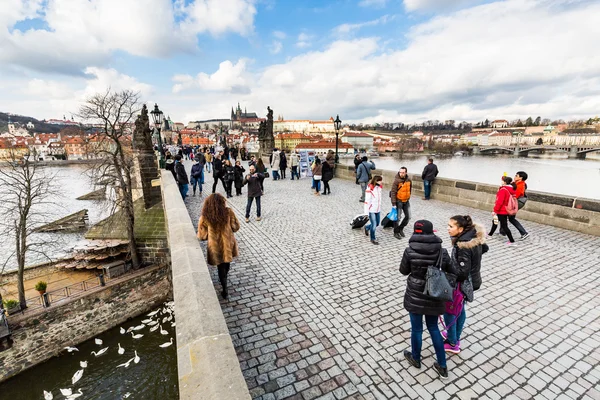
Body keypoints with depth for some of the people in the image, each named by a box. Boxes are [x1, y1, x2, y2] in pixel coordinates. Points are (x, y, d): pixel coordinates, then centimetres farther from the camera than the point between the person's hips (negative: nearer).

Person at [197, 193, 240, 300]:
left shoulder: (205, 217, -15)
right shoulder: (228, 212, -15)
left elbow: (202, 236, -7)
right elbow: (236, 227, -6)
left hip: (215, 246, -2)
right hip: (228, 244, 2)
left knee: (221, 267, 17)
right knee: (226, 264, 27)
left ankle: (224, 290, 28)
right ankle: (224, 281, 52)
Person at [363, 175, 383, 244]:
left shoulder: (379, 187, 3)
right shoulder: (370, 188, -20)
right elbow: (367, 201, -18)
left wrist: (380, 208, 16)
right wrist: (366, 212, -17)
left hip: (378, 210, 7)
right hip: (371, 210, -7)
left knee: (377, 224, 17)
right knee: (374, 225, -1)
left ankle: (367, 228, 45)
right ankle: (373, 239, 20)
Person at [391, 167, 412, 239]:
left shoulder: (409, 180, 1)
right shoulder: (396, 181, -17)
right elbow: (393, 192, -18)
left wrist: (408, 197, 15)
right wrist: (393, 203, -20)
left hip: (406, 201, 6)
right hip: (398, 201, -6)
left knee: (408, 217, 10)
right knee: (397, 218, 0)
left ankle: (401, 229, 30)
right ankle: (396, 232, 16)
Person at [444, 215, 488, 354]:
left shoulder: (463, 246, -33)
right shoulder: (474, 236, -5)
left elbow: (462, 271, -31)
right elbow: (484, 248, 15)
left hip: (463, 283, -9)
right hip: (472, 280, 9)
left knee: (449, 310, 10)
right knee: (460, 309, 25)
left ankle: (453, 344, 25)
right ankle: (455, 336, 43)